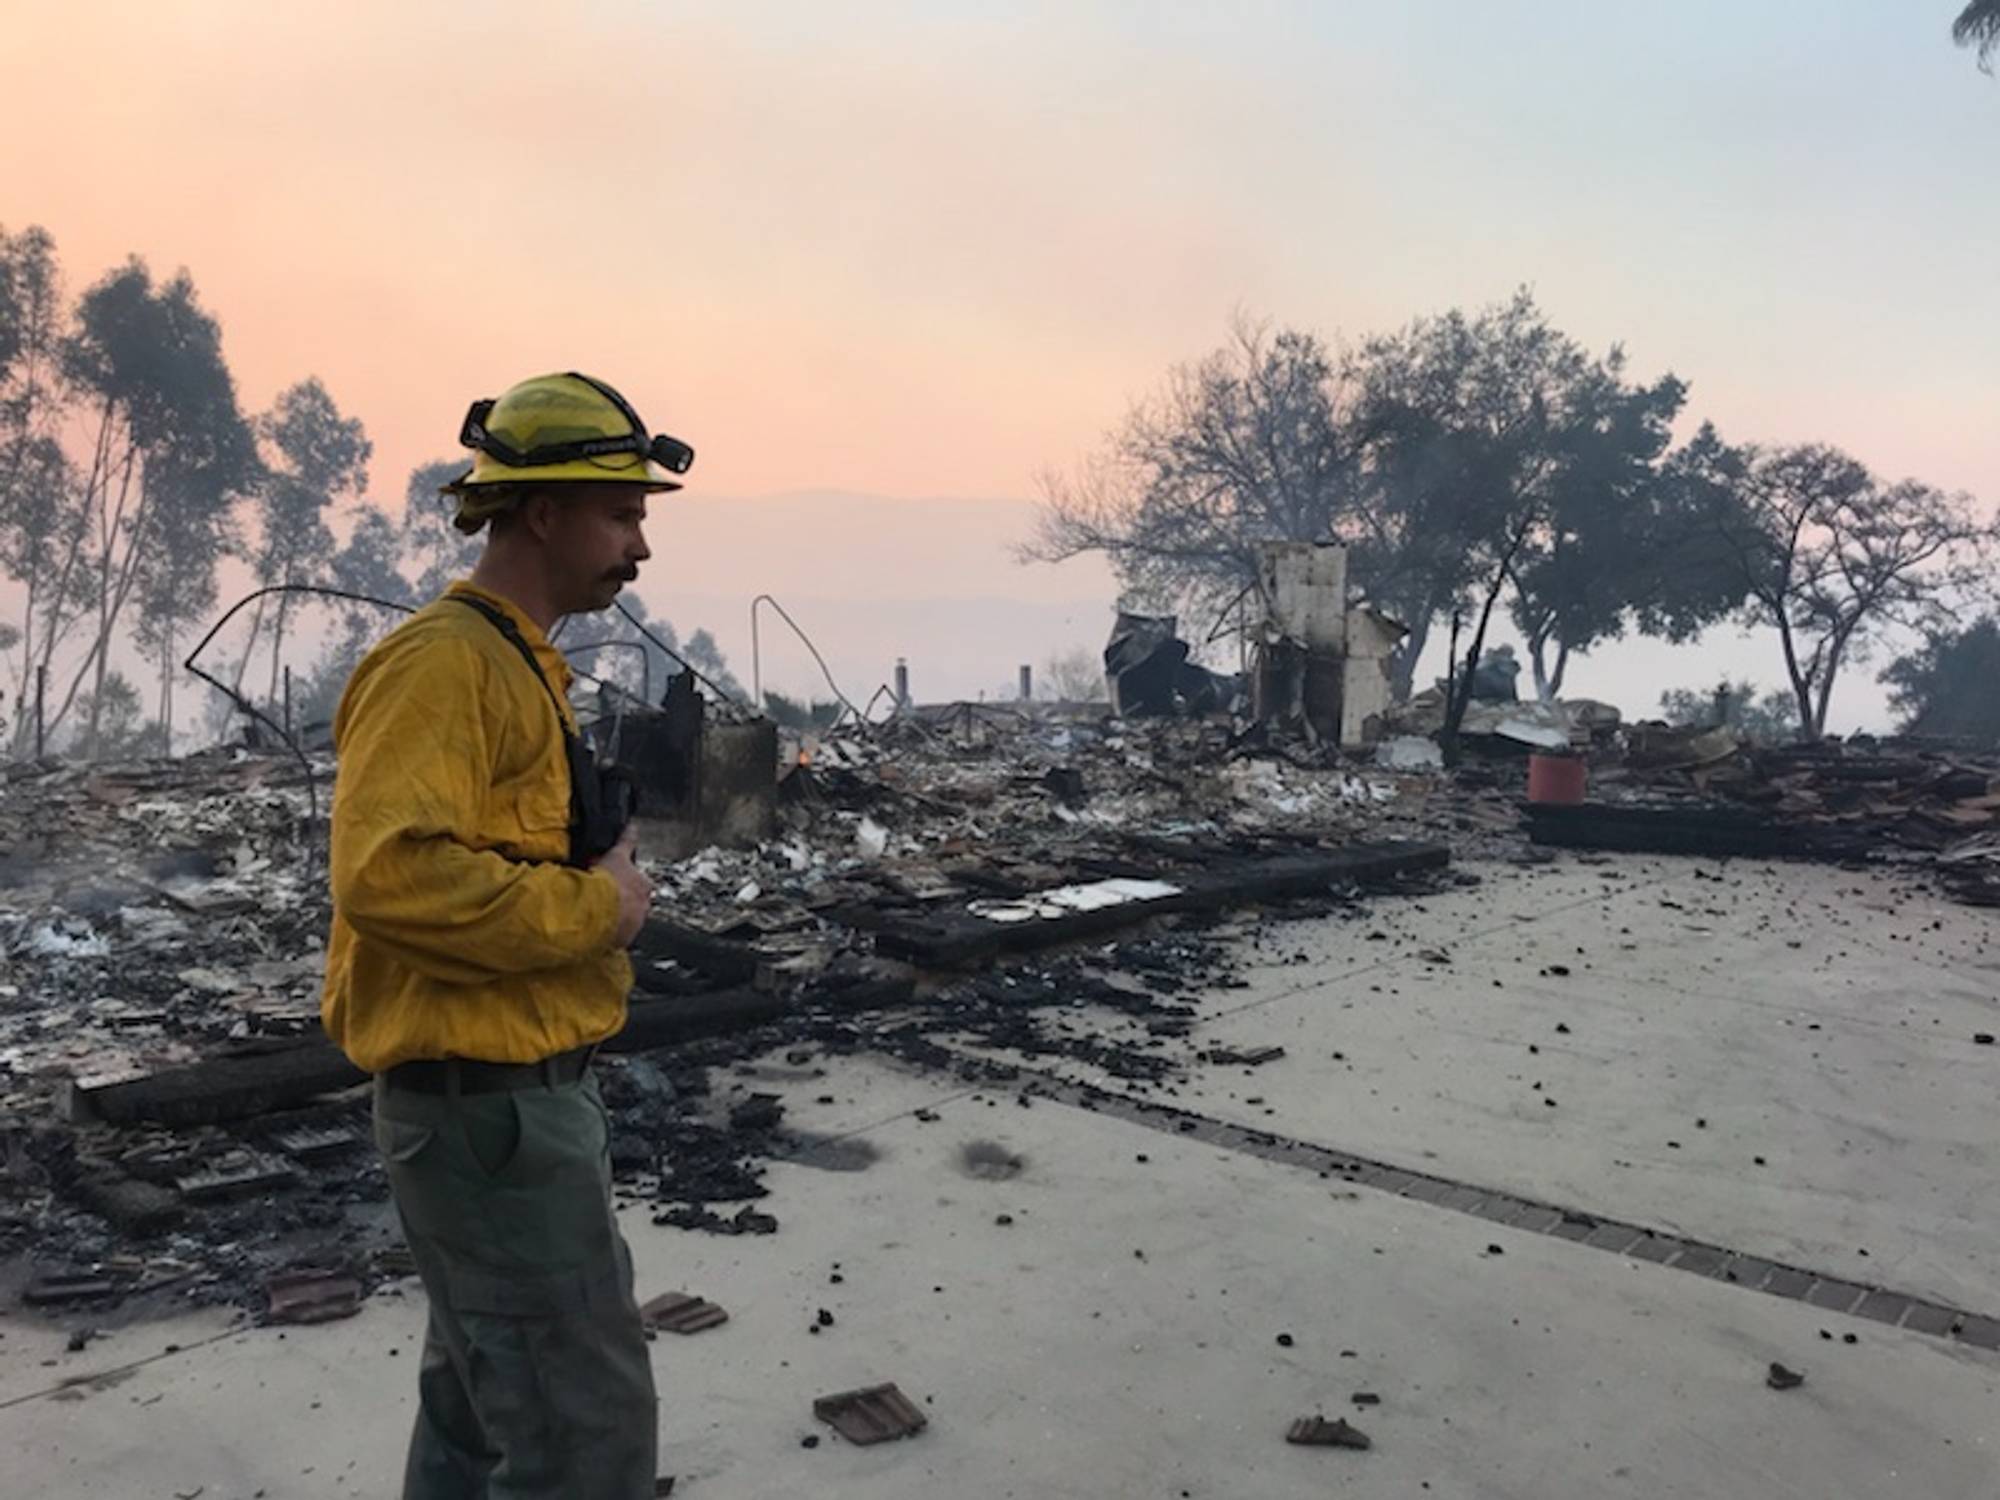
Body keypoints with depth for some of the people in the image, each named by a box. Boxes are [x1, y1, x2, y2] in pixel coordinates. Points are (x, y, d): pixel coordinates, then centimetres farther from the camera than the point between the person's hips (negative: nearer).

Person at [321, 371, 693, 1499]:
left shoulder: (517, 662, 14)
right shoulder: (443, 661, -18)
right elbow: (388, 872, -30)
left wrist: (603, 868, 6)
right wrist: (592, 909, -20)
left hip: (518, 1094, 10)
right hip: (491, 1110, -10)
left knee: (482, 1409, 23)